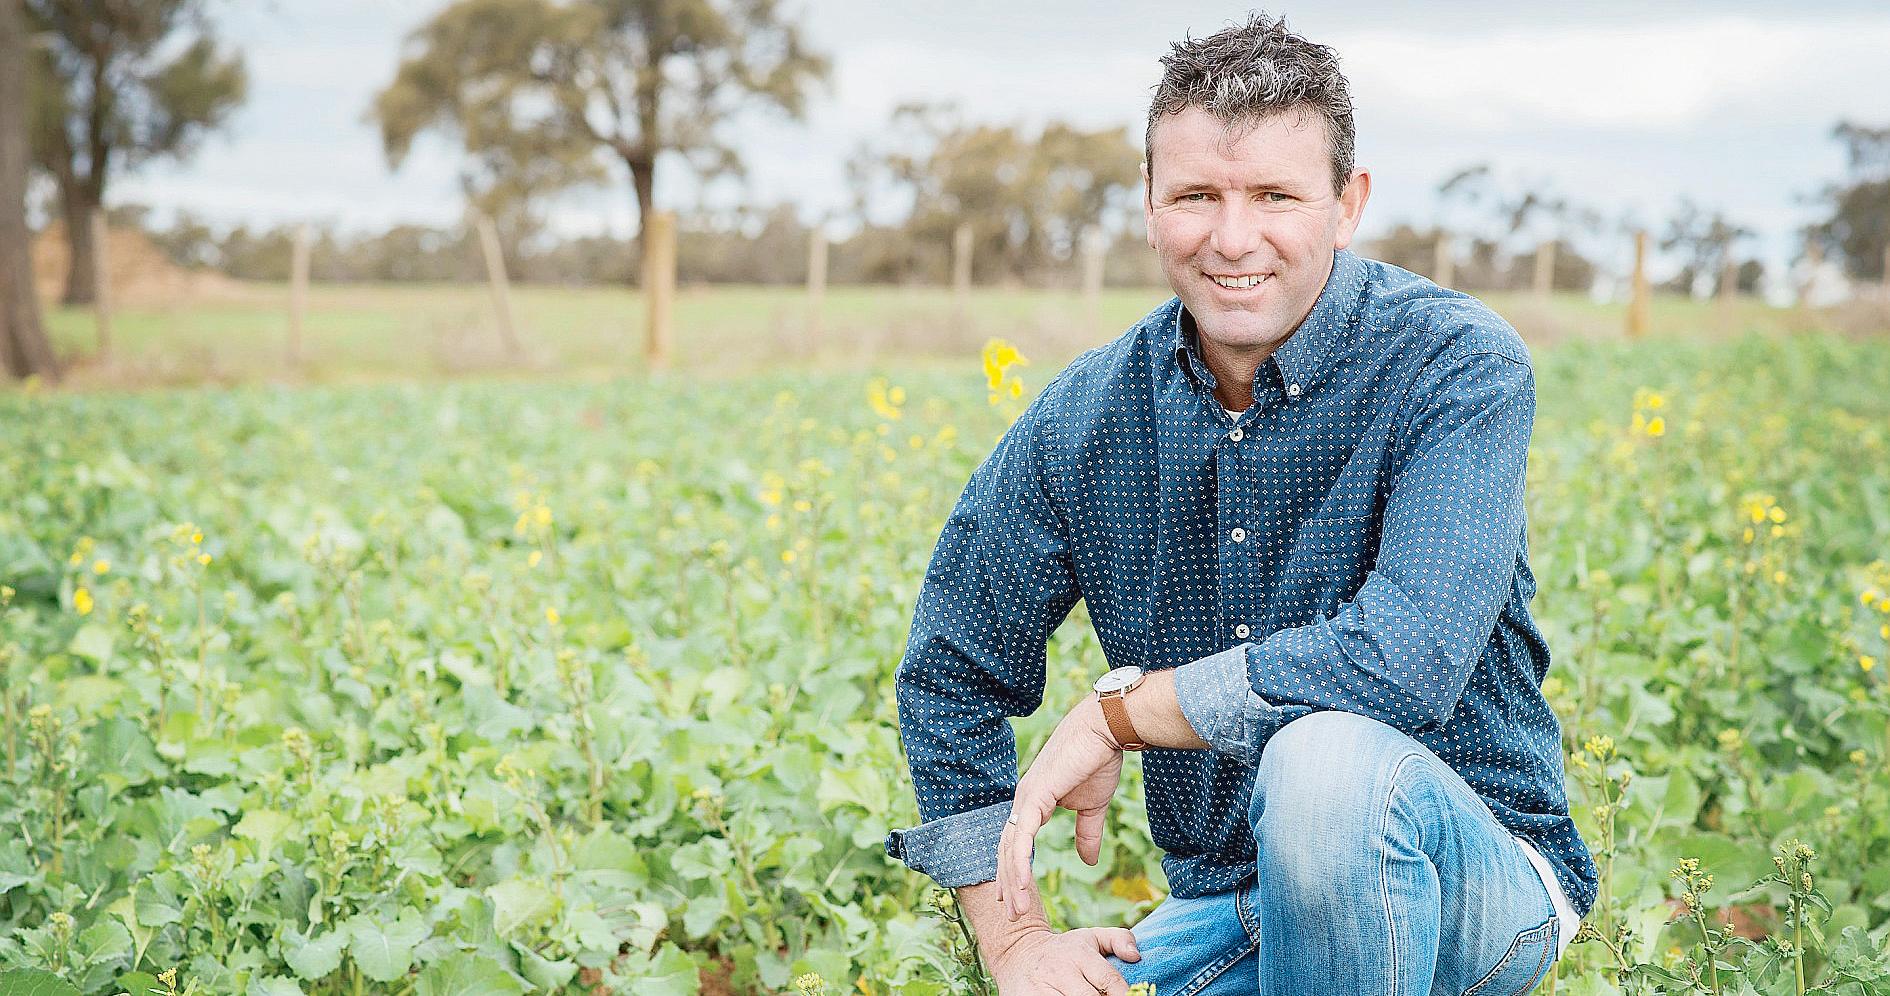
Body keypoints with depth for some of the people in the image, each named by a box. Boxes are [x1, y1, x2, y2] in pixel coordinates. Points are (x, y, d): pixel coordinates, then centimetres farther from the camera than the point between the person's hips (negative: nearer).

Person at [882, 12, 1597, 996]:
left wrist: (1116, 710, -20)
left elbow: (1408, 666, -30)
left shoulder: (1459, 364, -16)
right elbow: (950, 673, 6)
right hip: (1221, 909, 4)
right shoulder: (1085, 419, -3)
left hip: (1477, 876, -4)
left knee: (1325, 757, -36)